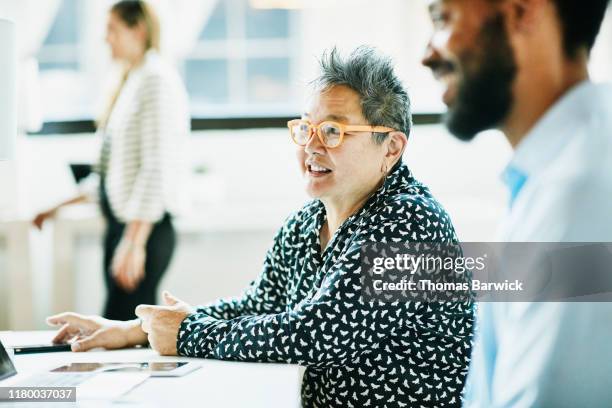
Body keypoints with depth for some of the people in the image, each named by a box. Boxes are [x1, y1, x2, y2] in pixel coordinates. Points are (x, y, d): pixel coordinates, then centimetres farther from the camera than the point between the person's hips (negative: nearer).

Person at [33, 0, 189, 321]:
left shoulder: (157, 79, -10)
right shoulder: (130, 81, 18)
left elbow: (157, 168, -18)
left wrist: (134, 243, -22)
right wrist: (59, 206, 21)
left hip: (144, 227, -9)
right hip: (120, 221, 9)